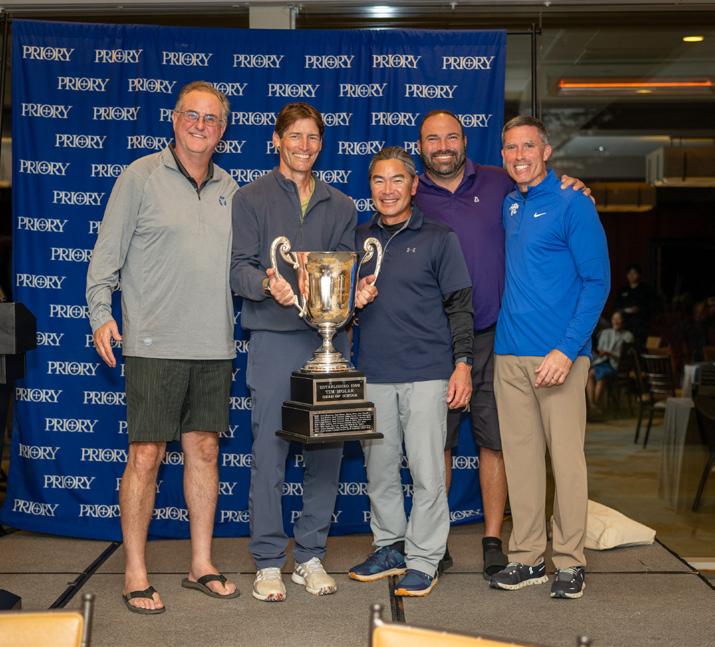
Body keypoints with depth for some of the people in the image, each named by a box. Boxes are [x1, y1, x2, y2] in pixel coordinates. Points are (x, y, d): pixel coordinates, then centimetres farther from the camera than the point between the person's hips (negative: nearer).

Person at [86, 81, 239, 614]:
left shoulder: (228, 188, 13)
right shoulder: (141, 176, -1)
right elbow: (108, 251, -1)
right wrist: (101, 313, -8)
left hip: (214, 345, 5)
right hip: (154, 344, -5)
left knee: (204, 450, 10)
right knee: (146, 455, -3)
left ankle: (201, 565, 21)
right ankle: (136, 574, 9)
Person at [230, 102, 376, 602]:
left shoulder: (341, 206, 18)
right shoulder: (251, 199, 8)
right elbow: (240, 268, -1)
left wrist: (359, 290, -9)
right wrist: (267, 284, -23)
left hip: (330, 338, 3)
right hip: (274, 337, -3)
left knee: (327, 450, 4)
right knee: (269, 451, -3)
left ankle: (311, 556, 17)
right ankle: (268, 562, 8)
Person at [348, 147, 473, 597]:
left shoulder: (439, 238, 2)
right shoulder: (359, 239, 11)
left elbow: (460, 306, 0)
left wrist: (462, 364, -6)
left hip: (427, 374, -4)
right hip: (374, 373, 4)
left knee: (427, 471, -2)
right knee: (379, 469, 10)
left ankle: (423, 560, 8)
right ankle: (390, 547, 25)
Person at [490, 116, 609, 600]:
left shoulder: (572, 203, -5)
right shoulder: (508, 205, 14)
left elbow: (597, 281, -9)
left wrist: (567, 349, -18)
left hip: (559, 354, -6)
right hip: (510, 354, 6)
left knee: (566, 456, -1)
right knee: (520, 456, 9)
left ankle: (571, 562, 10)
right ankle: (527, 558, 18)